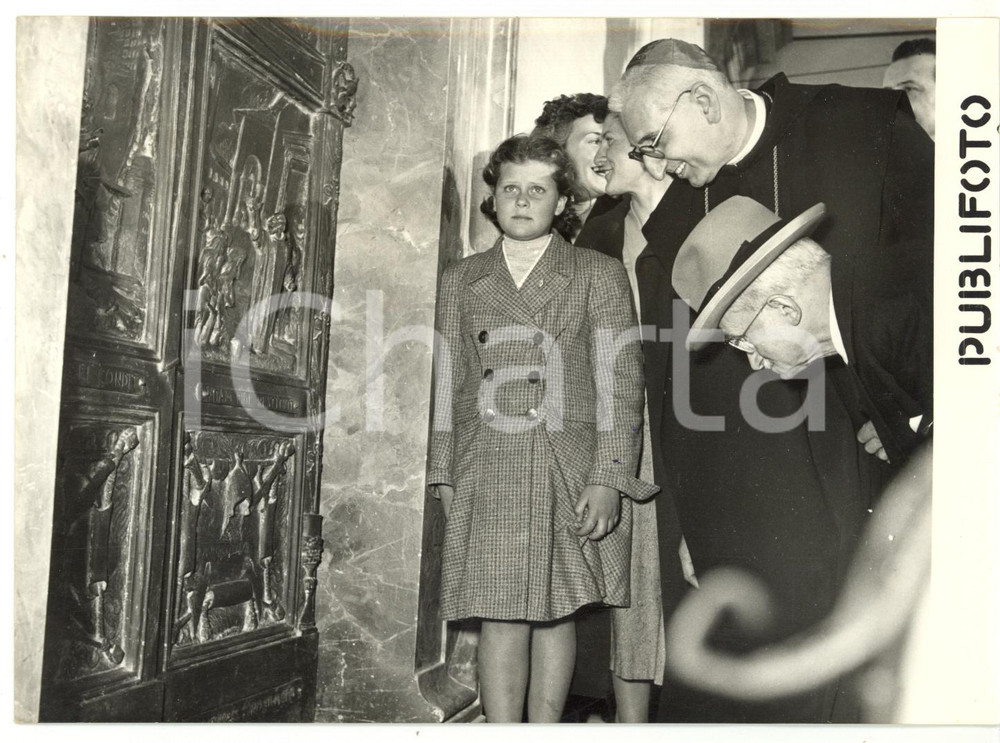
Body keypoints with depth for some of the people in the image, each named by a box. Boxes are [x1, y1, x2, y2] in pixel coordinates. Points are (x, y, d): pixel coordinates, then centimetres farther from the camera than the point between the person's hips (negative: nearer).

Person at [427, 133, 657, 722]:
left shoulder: (600, 275, 7)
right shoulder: (462, 279, 16)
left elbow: (622, 384, 0)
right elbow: (451, 384, 16)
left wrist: (609, 479, -9)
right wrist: (445, 474, 8)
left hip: (571, 475, -1)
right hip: (487, 479, 2)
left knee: (556, 614, 4)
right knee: (502, 619, -3)